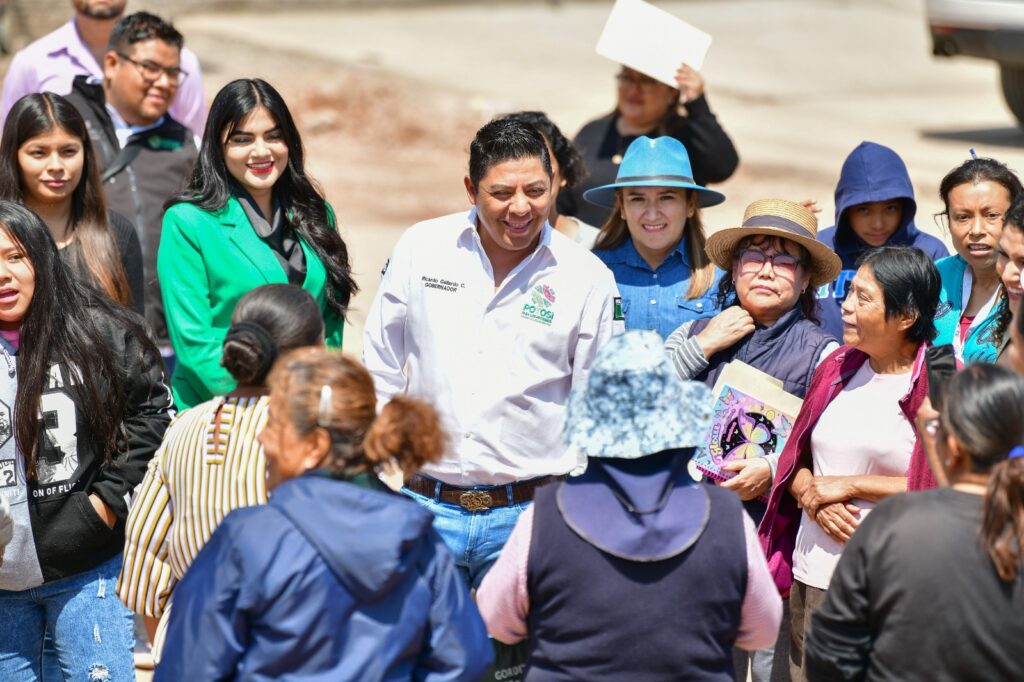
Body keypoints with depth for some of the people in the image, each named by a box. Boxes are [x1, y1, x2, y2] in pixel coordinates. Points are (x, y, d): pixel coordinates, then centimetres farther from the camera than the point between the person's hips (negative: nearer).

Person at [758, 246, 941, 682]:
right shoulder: (836, 369, 12)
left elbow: (942, 490, -15)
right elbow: (795, 461, 17)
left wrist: (849, 485, -12)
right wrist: (813, 498, -5)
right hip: (811, 576, 6)